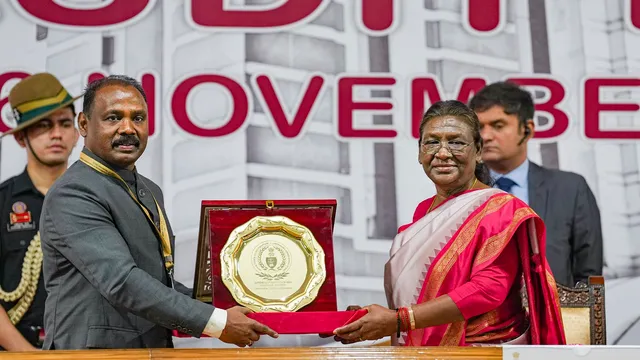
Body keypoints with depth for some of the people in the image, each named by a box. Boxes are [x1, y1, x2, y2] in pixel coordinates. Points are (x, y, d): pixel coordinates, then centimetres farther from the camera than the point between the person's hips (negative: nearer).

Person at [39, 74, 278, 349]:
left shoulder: (149, 191, 13)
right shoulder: (72, 195, -15)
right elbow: (121, 283, -23)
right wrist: (218, 323, -21)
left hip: (154, 347, 8)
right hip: (96, 348, -7)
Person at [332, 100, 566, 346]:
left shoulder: (500, 209, -5)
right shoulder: (423, 211, 12)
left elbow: (487, 289, -15)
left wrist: (398, 320, -18)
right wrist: (369, 317, 1)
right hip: (418, 346, 5)